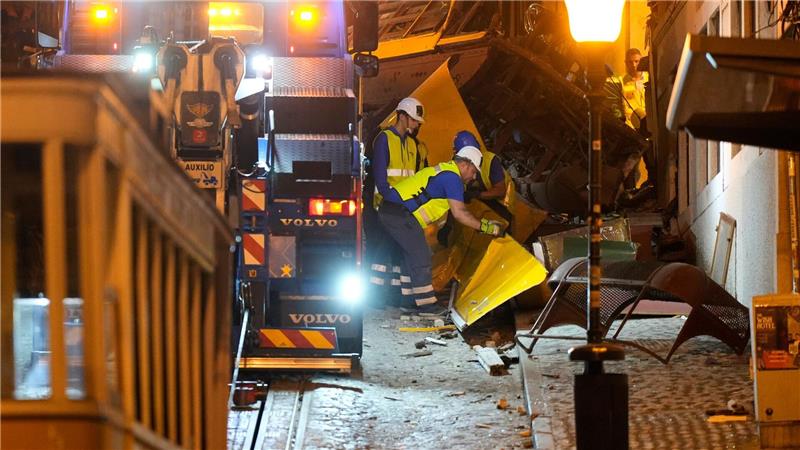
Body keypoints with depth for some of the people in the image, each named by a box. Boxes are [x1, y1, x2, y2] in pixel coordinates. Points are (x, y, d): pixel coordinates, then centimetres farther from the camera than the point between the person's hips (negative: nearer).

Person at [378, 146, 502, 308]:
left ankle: (411, 298, 23)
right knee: (421, 256, -8)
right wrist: (484, 227, -10)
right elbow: (459, 213, -16)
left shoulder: (444, 169, 21)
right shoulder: (452, 177, -11)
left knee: (413, 255, 18)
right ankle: (425, 302, -7)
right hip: (400, 213, -10)